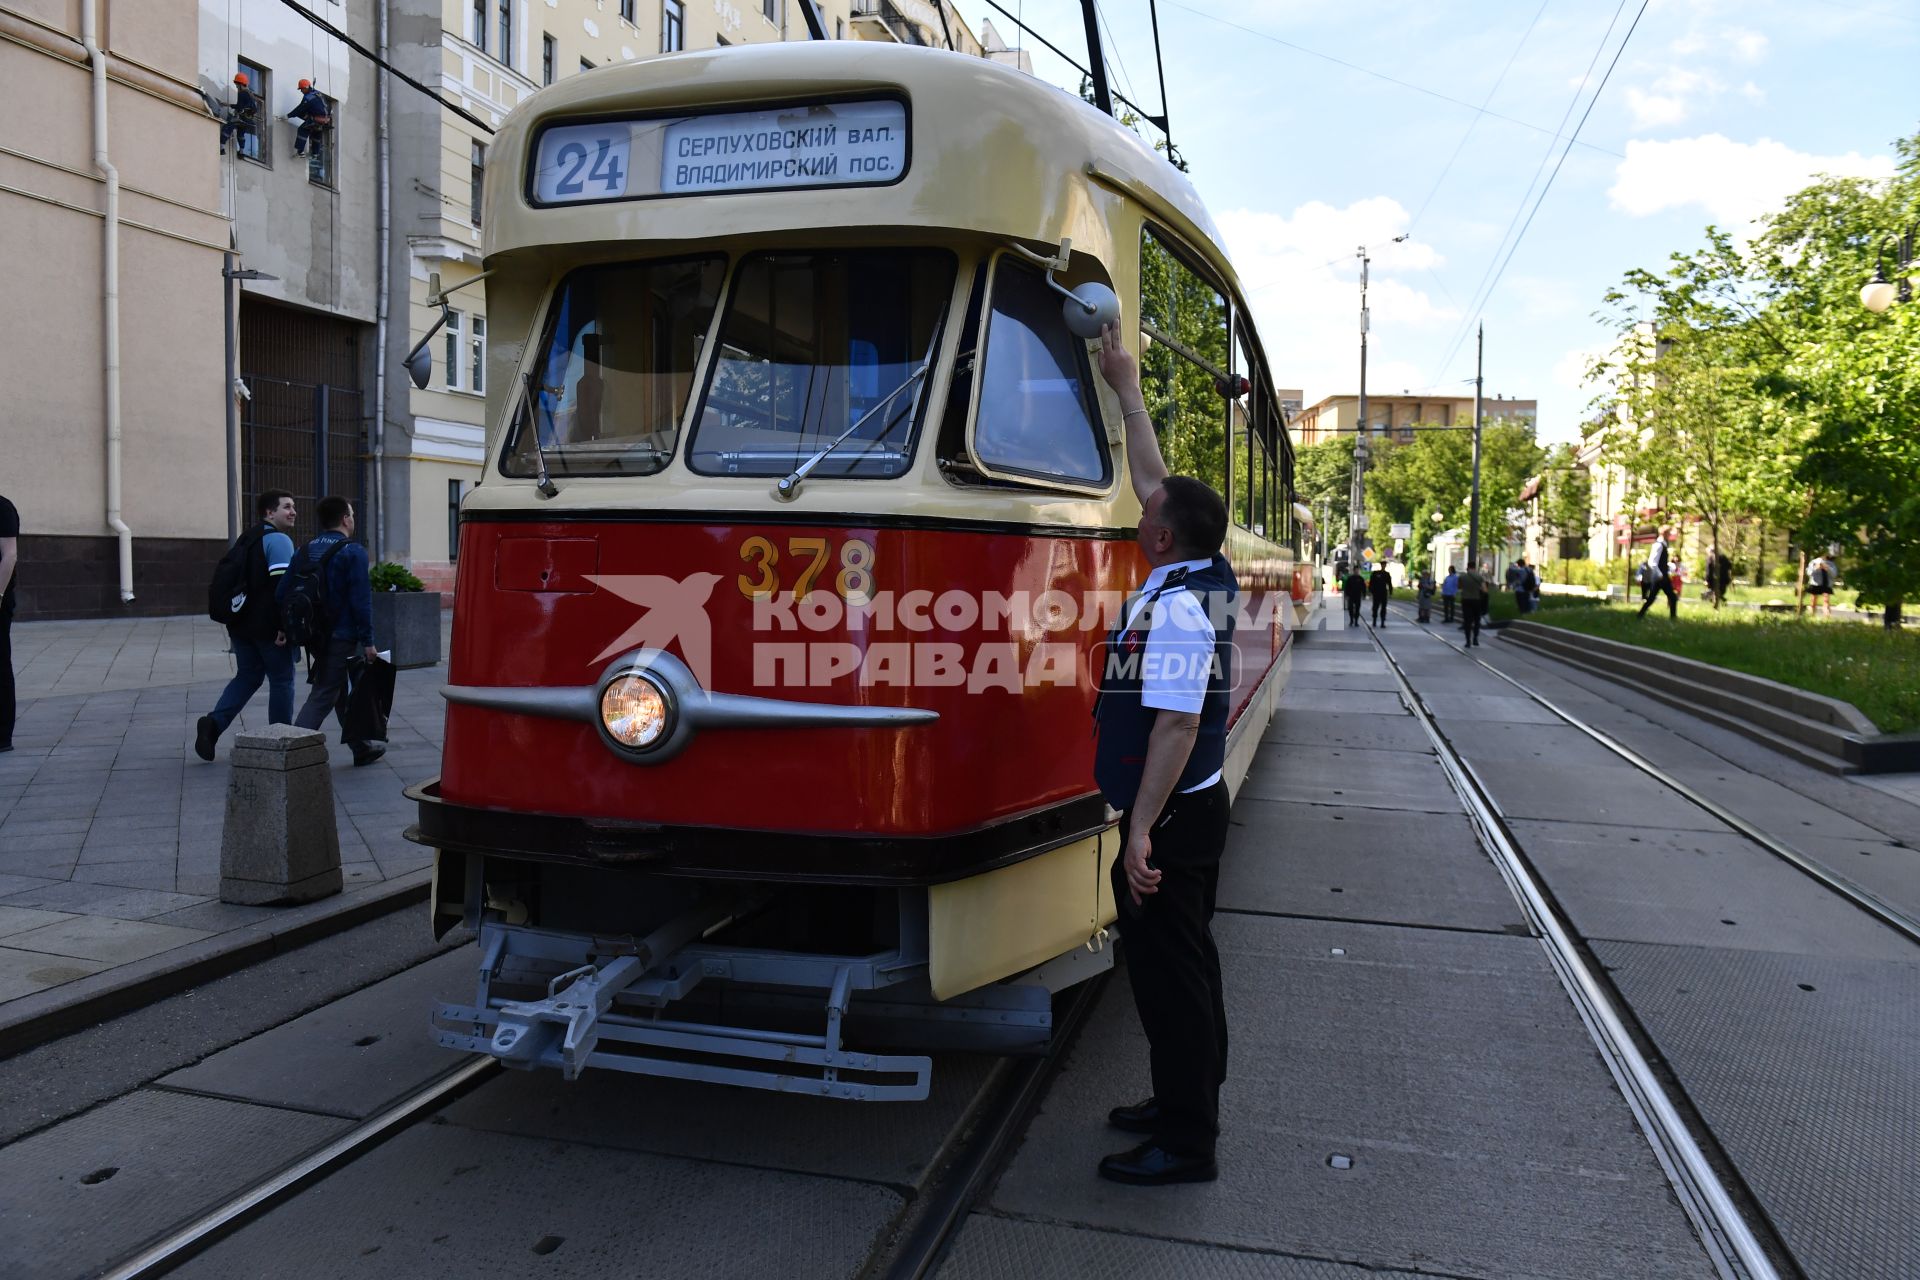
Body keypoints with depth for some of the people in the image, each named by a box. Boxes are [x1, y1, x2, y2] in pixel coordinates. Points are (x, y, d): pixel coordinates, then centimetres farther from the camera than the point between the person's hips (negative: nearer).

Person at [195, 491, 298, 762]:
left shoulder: (245, 539, 17)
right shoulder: (279, 540, -11)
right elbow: (281, 585, -21)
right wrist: (284, 625, -22)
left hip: (241, 624, 8)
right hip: (268, 625, -8)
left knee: (246, 676, 16)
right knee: (281, 680, 4)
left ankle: (214, 722, -3)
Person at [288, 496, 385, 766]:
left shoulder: (305, 551, 9)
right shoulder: (353, 552, -12)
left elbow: (284, 592, 6)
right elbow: (361, 601, -17)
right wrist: (368, 642, -14)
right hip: (343, 637, -7)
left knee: (340, 693, 18)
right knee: (322, 697, -5)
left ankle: (361, 748, 30)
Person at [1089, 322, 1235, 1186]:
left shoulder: (1177, 608, -22)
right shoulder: (1205, 577, 6)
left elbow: (1175, 725, -27)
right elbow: (1153, 478, 17)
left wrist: (1142, 829, -26)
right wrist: (1126, 388, 23)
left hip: (1171, 816, -10)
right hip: (1196, 804, 10)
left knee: (1167, 969, -1)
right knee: (1182, 960, 19)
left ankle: (1184, 1143, 10)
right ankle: (1187, 1100, 34)